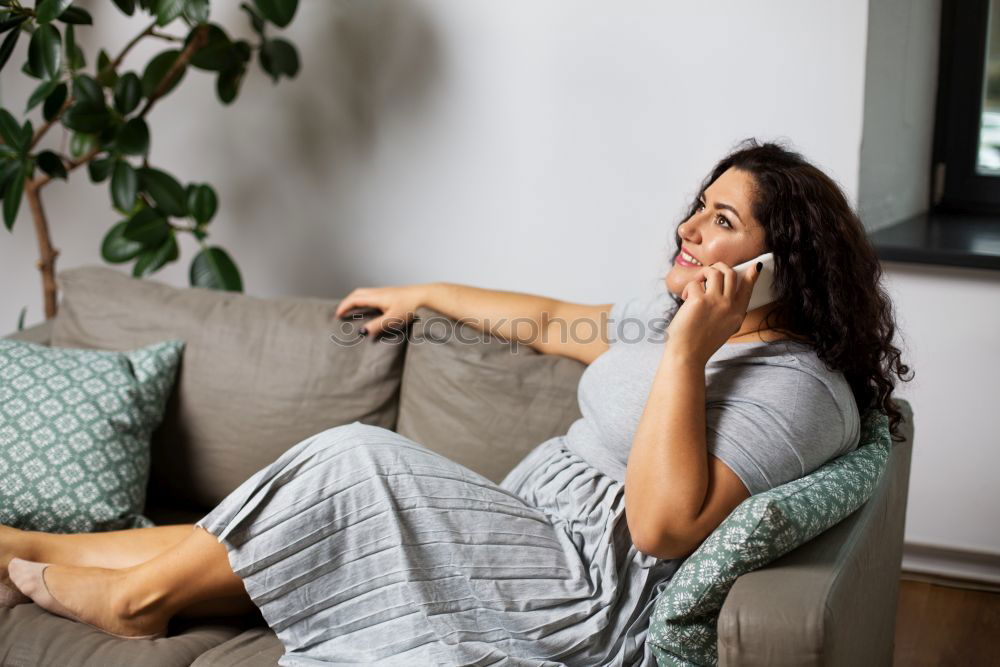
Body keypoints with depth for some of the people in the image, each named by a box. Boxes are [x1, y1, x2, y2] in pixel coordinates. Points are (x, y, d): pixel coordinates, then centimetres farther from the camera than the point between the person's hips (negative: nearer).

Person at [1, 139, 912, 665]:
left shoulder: (799, 385, -16)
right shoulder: (676, 312, 12)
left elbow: (664, 524, -27)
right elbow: (555, 323, 25)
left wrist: (686, 354, -26)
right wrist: (424, 295, 30)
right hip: (530, 537, 8)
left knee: (358, 462, -20)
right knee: (261, 560, -1)